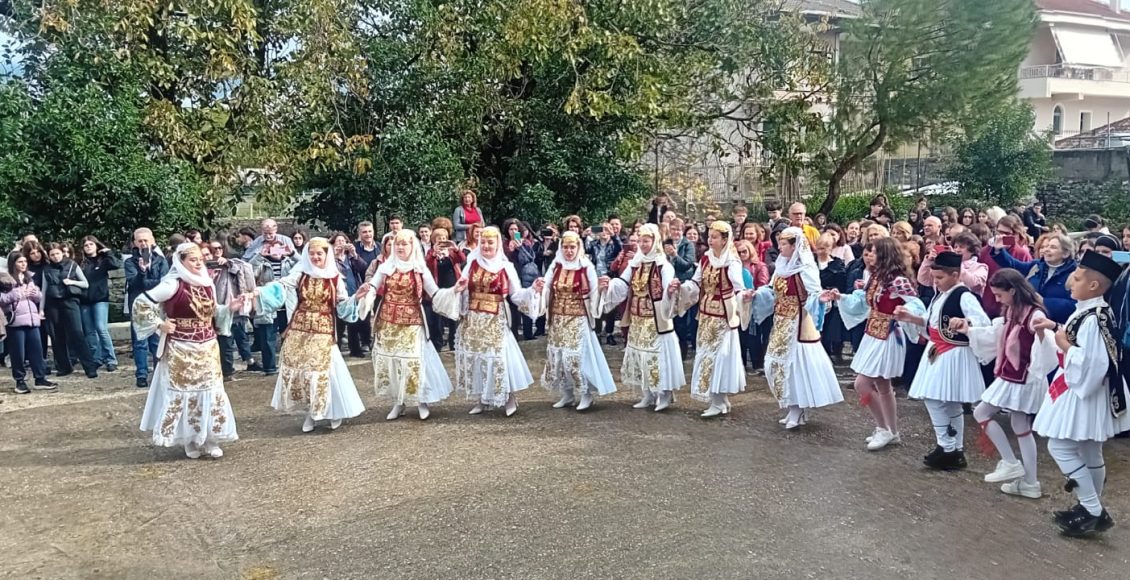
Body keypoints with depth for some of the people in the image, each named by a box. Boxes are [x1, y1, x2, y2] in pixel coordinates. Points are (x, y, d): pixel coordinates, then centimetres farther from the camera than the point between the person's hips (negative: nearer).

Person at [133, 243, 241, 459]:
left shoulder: (208, 284, 5)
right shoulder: (173, 285, -15)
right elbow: (141, 303, -14)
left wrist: (229, 308, 0)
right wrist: (159, 325, -12)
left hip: (208, 349, 6)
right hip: (182, 351, -6)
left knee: (211, 391, 9)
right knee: (184, 392, 4)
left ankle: (210, 440, 19)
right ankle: (190, 442, 17)